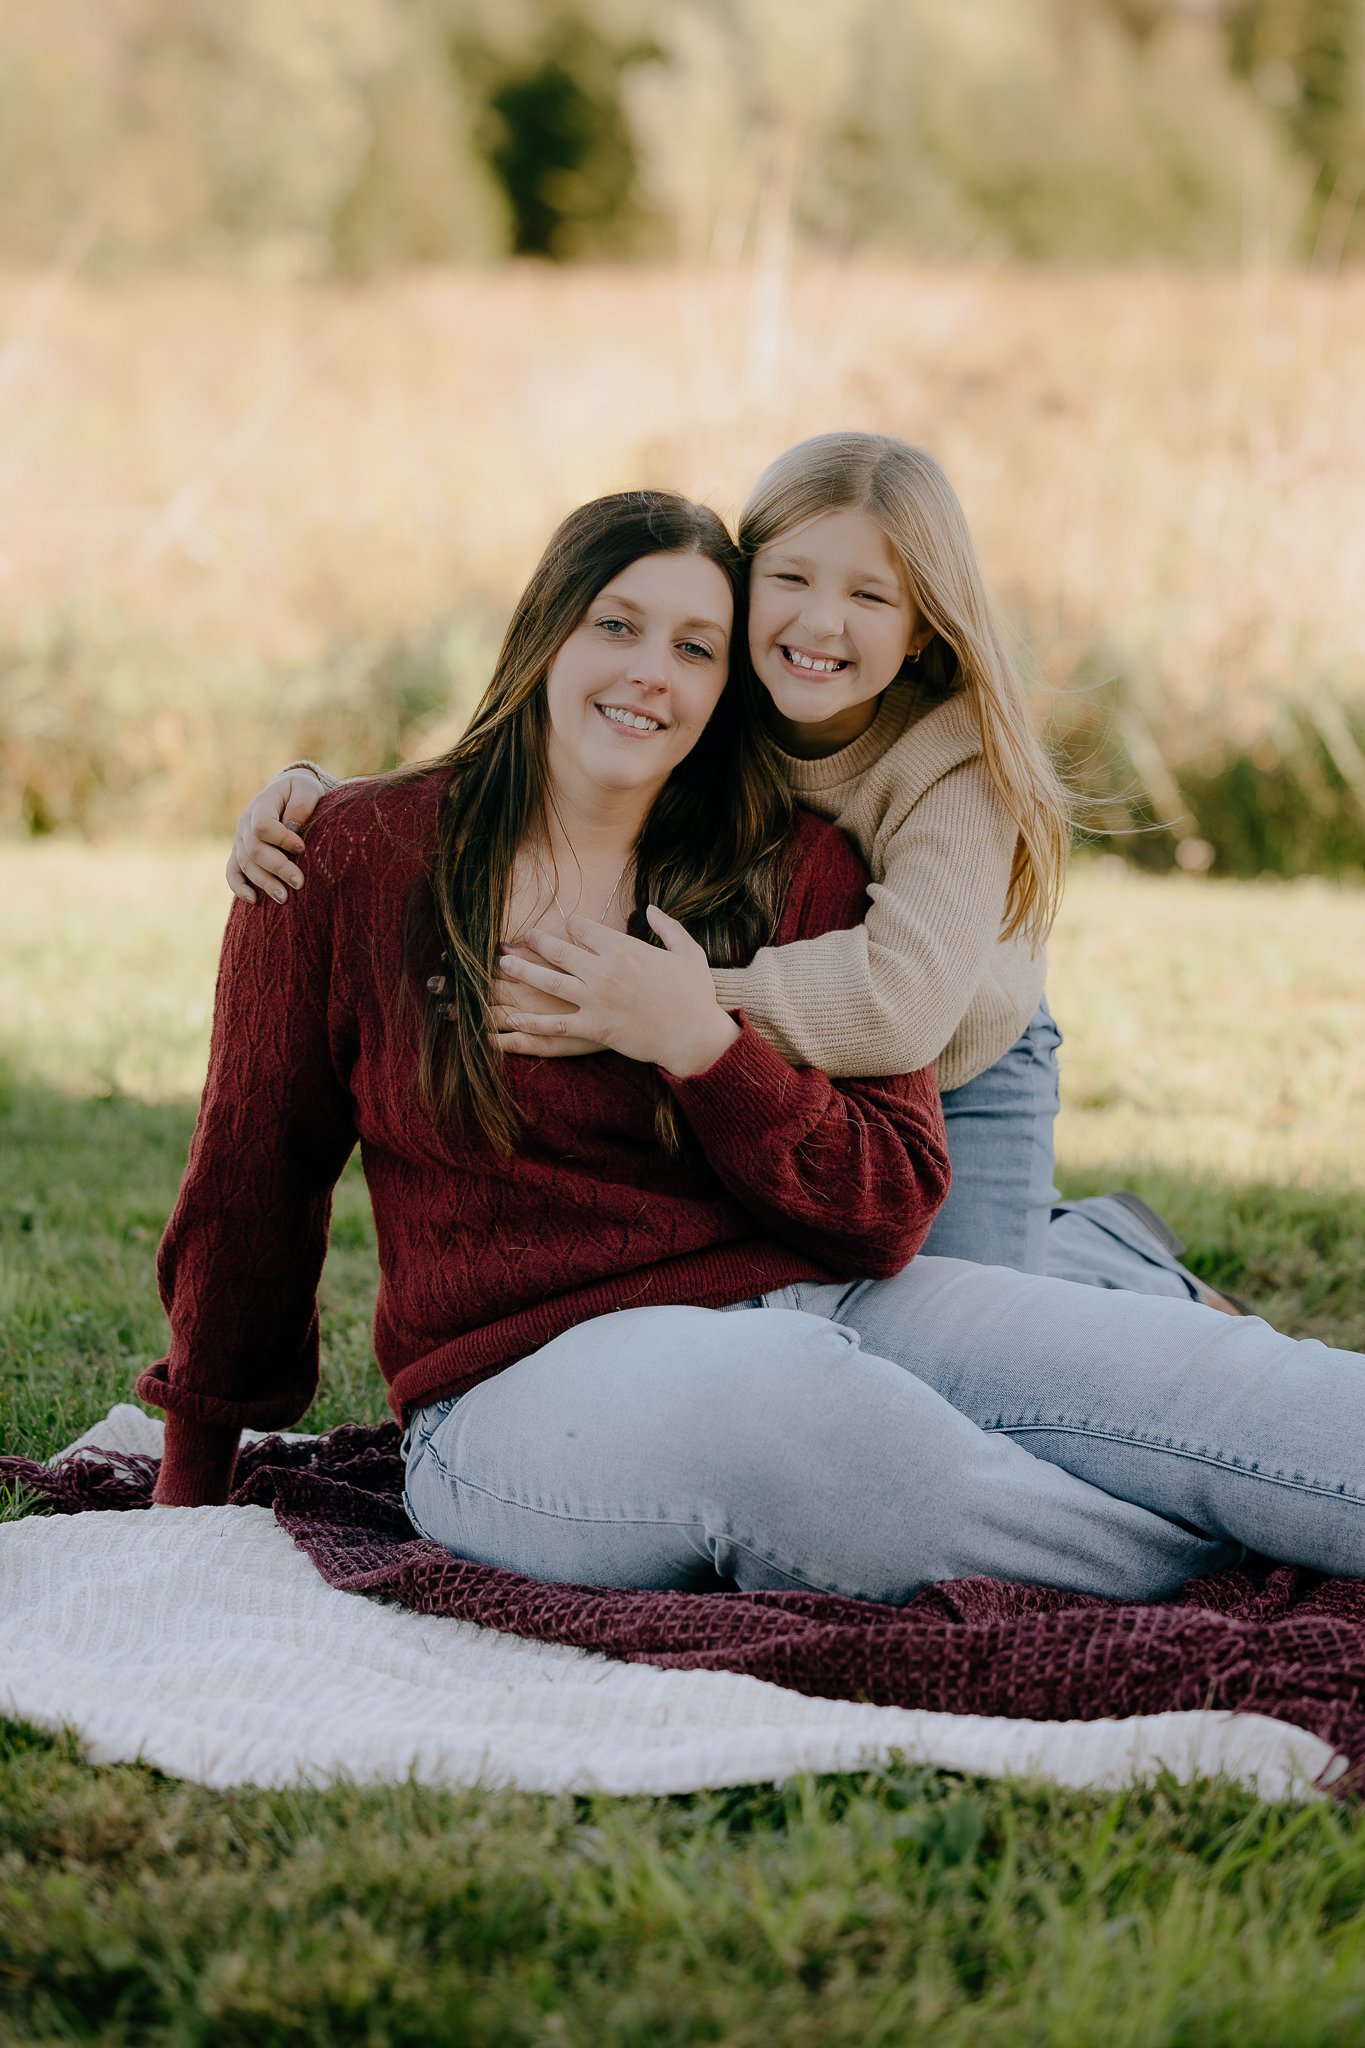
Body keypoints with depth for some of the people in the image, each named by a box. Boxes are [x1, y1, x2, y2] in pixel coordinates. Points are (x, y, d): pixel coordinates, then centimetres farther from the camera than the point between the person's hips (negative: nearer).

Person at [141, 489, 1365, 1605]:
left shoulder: (796, 873, 10)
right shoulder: (358, 859, 5)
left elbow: (891, 1214, 5)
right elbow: (252, 1178, 15)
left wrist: (705, 1048, -11)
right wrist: (194, 1483, 23)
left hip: (825, 1309, 4)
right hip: (535, 1369, -4)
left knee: (1247, 1392, -22)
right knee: (782, 1398, -40)